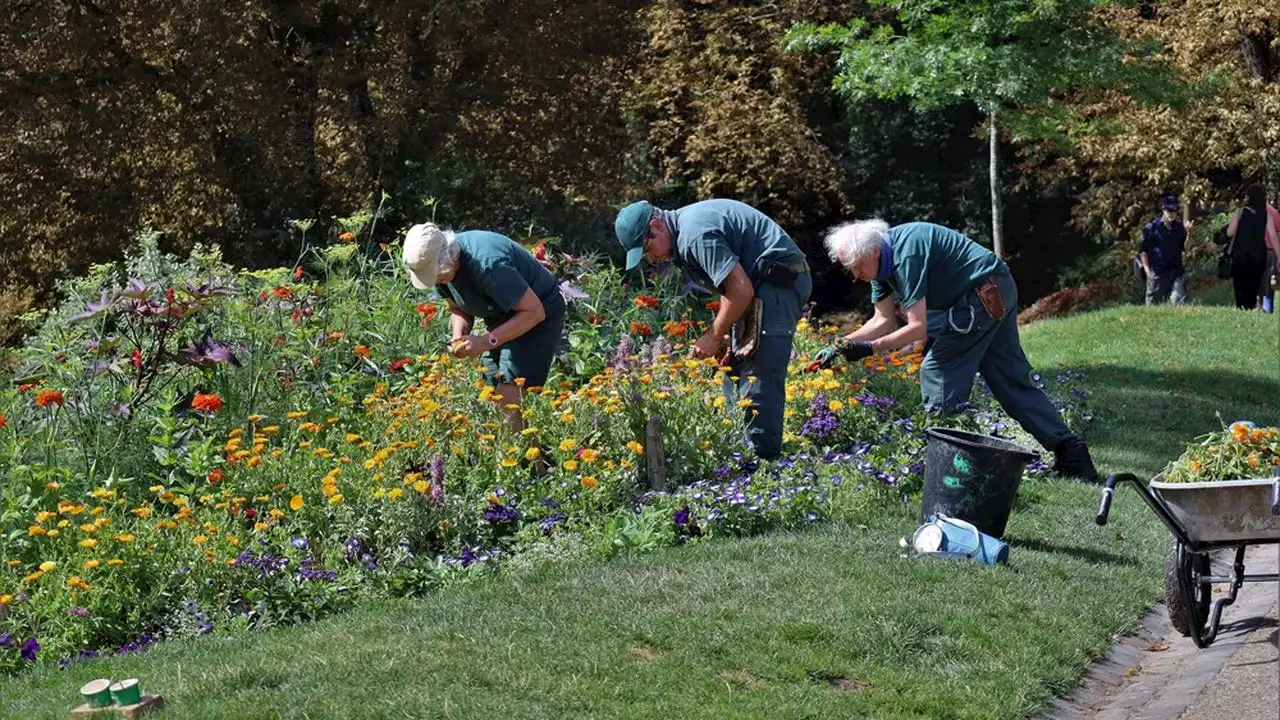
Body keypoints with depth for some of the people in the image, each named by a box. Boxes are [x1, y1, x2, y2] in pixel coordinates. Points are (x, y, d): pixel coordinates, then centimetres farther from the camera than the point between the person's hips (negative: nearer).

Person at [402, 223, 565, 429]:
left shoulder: (488, 263, -34)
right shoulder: (436, 265, -9)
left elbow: (534, 312, -31)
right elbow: (458, 309, 7)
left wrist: (486, 342, -32)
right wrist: (458, 335, -15)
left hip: (537, 314, -8)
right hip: (500, 318, 8)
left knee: (509, 398, -18)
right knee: (492, 395, 0)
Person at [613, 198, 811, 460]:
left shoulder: (695, 234, -20)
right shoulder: (684, 226, 13)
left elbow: (741, 290, -23)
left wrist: (714, 336, -11)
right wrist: (721, 334, 8)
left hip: (779, 280, -11)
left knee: (758, 382, -14)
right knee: (737, 373, 9)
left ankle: (762, 457, -13)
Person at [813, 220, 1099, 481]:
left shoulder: (906, 254, -26)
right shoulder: (881, 257, 3)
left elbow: (918, 328, -27)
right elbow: (883, 321, 6)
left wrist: (869, 348, -25)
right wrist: (840, 345, -5)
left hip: (984, 295, -10)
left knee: (938, 371, -8)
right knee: (1013, 380, 10)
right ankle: (1070, 452, 11)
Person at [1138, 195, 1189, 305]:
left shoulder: (1179, 227, 7)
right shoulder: (1151, 228, -6)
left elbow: (1185, 247, 10)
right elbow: (1143, 250, -3)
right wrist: (1147, 269, -9)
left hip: (1176, 271, 3)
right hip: (1157, 273, -3)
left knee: (1180, 301, -4)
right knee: (1153, 304, 6)